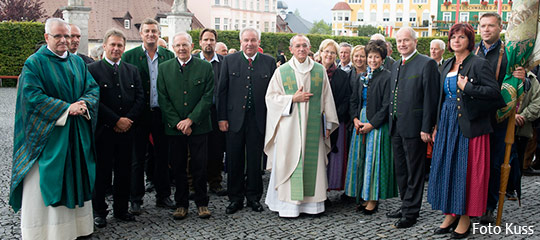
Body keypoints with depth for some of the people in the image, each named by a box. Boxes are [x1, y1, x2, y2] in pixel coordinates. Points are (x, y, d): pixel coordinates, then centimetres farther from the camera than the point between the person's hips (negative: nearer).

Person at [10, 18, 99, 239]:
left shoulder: (78, 62, 11)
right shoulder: (34, 63, -5)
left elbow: (93, 88, 8)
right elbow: (32, 96, -15)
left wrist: (84, 103, -14)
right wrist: (66, 108, -19)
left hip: (77, 134, 5)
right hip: (47, 134, -5)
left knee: (75, 179, 10)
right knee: (45, 182, 0)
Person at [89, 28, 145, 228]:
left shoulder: (132, 70, 12)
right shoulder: (93, 69, -2)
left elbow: (140, 98, 7)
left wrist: (128, 119, -8)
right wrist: (116, 120, -14)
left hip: (126, 130, 4)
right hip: (103, 130, -4)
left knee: (124, 172, 10)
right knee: (102, 172, 5)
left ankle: (121, 209, 23)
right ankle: (99, 211, 19)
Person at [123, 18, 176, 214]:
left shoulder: (169, 56, 6)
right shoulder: (130, 56, 0)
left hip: (161, 114, 2)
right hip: (140, 115, -2)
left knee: (162, 157, 11)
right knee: (138, 159, 7)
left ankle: (163, 196, 24)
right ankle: (136, 199, 19)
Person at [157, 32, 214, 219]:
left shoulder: (205, 67, 1)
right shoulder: (164, 68, 6)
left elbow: (208, 96, -4)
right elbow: (163, 99, 1)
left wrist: (190, 119, -12)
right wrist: (177, 123, -8)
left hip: (198, 126, -1)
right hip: (174, 127, 2)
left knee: (199, 167, 3)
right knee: (178, 168, 8)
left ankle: (201, 203, 17)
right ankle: (181, 204, 20)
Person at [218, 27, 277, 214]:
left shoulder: (269, 62, 4)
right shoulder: (229, 60, 4)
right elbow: (222, 91, 3)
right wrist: (222, 118, -2)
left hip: (258, 119, 0)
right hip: (235, 118, 0)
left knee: (255, 160, 8)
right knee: (234, 160, 7)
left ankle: (254, 197, 23)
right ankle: (235, 198, 20)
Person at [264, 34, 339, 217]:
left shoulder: (320, 70, 7)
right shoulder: (282, 71, 3)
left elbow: (326, 99, 9)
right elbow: (271, 96, 2)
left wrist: (328, 124, 6)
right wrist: (293, 98, -11)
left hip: (313, 126, 2)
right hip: (289, 126, -2)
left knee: (312, 163, 3)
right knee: (289, 163, -2)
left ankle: (311, 203, 14)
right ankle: (288, 206, 5)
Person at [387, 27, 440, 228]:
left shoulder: (427, 64, -9)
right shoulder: (395, 65, 15)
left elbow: (431, 98, -14)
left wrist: (426, 128, -17)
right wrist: (391, 121, 14)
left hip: (414, 127, -8)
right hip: (396, 127, 8)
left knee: (414, 171, 3)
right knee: (400, 170, 16)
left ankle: (411, 212, 13)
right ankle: (405, 205, 30)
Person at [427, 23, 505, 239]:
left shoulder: (479, 64, -7)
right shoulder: (447, 65, 14)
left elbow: (495, 92, -14)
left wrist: (467, 87, -19)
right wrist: (437, 125, 16)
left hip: (469, 124, -7)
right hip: (447, 123, 7)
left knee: (467, 170, -1)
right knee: (446, 168, 9)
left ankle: (465, 220, 11)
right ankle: (450, 215, 21)